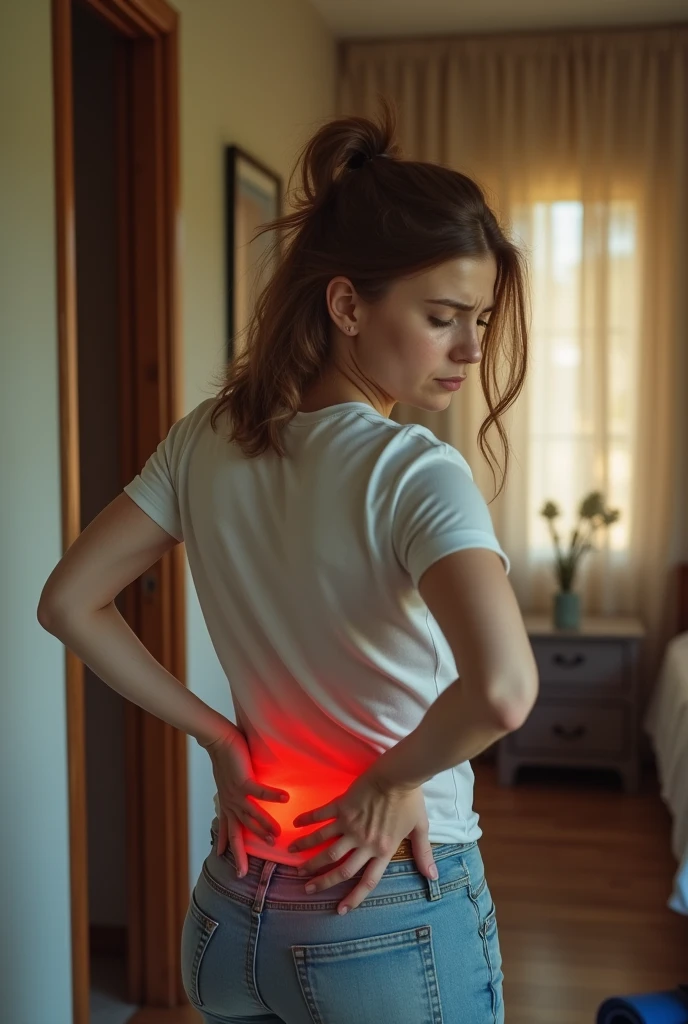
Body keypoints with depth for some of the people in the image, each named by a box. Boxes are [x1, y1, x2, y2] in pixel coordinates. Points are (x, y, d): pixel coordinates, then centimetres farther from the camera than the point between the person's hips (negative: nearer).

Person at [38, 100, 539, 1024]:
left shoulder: (207, 441, -4)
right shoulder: (413, 473, -22)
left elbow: (69, 604, 1)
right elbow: (502, 688, -36)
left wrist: (215, 733, 1)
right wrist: (395, 776, -17)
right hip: (393, 923, -5)